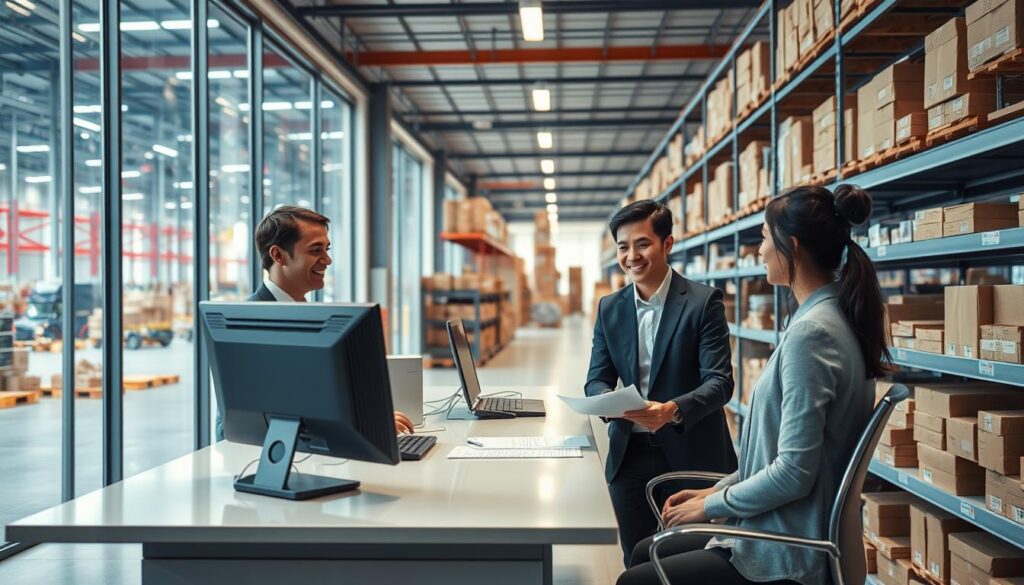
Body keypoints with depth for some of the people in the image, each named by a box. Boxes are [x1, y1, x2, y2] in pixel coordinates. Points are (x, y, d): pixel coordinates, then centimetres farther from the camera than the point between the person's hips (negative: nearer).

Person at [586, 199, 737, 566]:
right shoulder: (609, 308, 6)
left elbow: (720, 381, -14)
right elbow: (596, 380, 6)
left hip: (691, 454, -3)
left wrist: (674, 410, -32)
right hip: (631, 454, 4)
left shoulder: (704, 302, -8)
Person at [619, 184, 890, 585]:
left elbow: (793, 473, -25)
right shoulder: (833, 319, 8)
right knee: (645, 553, 18)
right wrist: (719, 490, 10)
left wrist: (712, 505, -11)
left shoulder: (810, 332, -24)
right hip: (790, 532, 10)